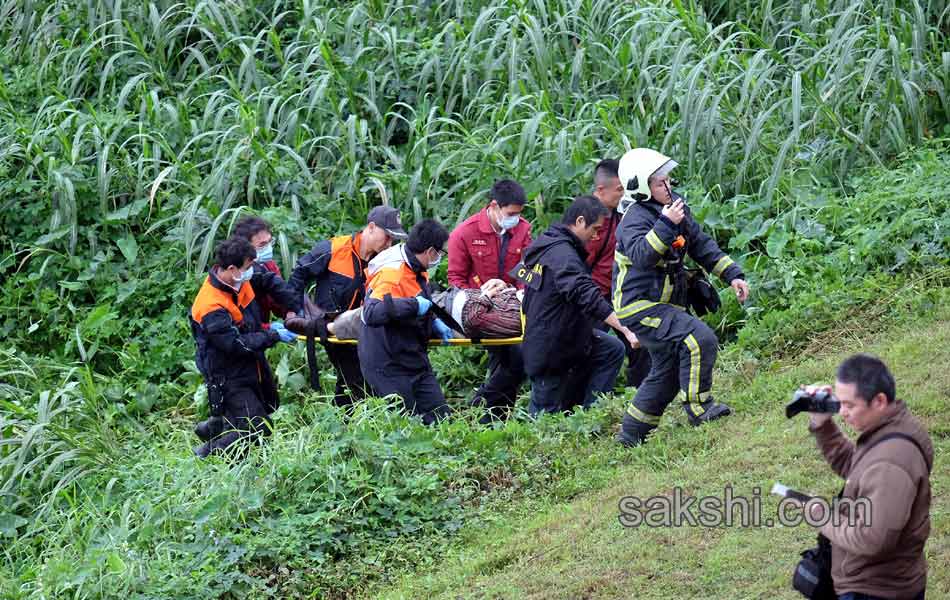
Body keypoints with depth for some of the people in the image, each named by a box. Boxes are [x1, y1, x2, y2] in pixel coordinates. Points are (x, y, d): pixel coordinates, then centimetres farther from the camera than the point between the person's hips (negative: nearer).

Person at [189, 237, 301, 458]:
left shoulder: (240, 279, -8)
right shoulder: (211, 308, -32)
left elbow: (270, 280, 9)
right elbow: (235, 344, -29)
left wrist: (292, 308, 2)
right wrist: (273, 336, -22)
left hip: (252, 365, 9)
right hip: (229, 377, -9)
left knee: (268, 406, 28)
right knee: (257, 430, -12)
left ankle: (211, 428, 42)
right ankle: (209, 454, 5)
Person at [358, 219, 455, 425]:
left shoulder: (417, 271, 9)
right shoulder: (390, 274, -23)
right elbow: (372, 314, -37)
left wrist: (434, 324, 9)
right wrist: (414, 305, -34)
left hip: (414, 360, 9)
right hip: (389, 367, -9)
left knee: (439, 416, 7)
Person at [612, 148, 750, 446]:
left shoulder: (675, 205, 6)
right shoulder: (635, 219, -19)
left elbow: (702, 245, 13)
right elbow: (642, 256, -36)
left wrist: (732, 275, 7)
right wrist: (665, 224, -42)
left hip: (664, 304, 10)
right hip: (640, 306, -10)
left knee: (668, 372, 17)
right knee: (700, 340, -23)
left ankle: (631, 436, 27)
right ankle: (699, 408, -13)